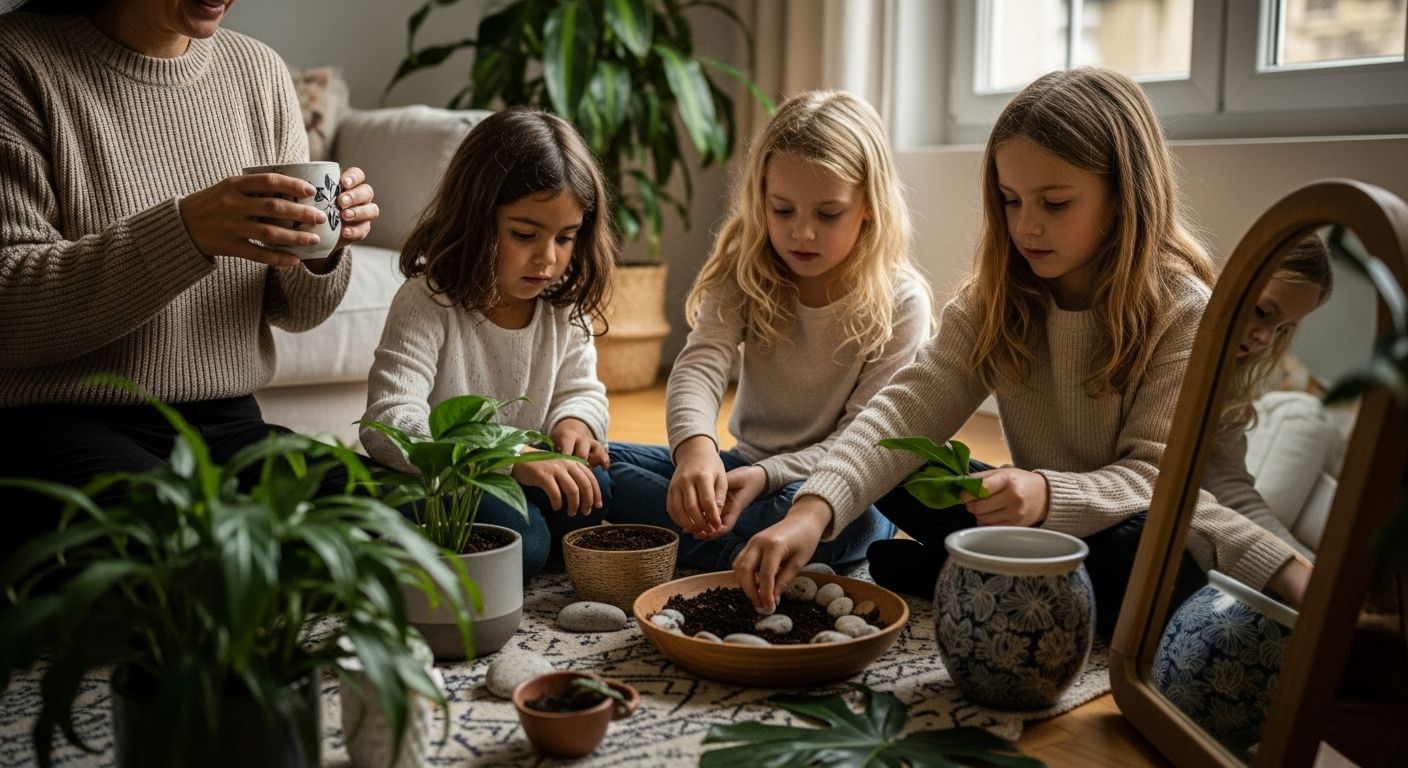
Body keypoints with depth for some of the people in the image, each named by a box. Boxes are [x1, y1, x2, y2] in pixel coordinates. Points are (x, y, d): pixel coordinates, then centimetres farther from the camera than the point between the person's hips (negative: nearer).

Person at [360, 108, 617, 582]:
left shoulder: (564, 304, -1)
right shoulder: (427, 302, -19)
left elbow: (580, 389, 12)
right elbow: (388, 424, -30)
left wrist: (573, 422, -15)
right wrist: (511, 459, -40)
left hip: (520, 483, 6)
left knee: (595, 490, -22)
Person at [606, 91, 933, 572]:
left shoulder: (900, 304, -13)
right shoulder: (745, 273, -6)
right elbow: (701, 363, -22)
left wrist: (767, 475, -30)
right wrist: (694, 445, -44)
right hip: (745, 467, 3)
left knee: (851, 517, -39)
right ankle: (748, 555, -24)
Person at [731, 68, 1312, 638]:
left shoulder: (1181, 311, -16)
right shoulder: (993, 298, -6)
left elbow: (1155, 475, -19)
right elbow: (912, 406, -19)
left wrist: (1049, 496, -41)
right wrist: (813, 511, -35)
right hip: (1038, 522, 3)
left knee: (1153, 555, -37)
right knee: (895, 471, -15)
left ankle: (929, 572, -18)